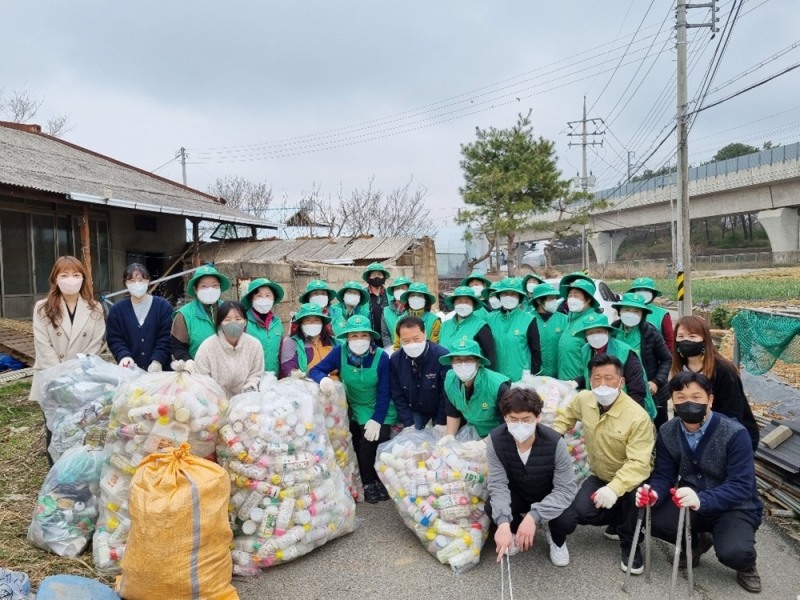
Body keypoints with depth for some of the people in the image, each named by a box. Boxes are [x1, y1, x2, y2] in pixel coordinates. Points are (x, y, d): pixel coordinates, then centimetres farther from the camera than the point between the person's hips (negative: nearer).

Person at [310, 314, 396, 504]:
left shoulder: (381, 357, -21)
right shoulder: (340, 352, -17)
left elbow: (384, 392, -15)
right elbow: (314, 370, -15)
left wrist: (376, 420, -21)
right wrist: (323, 379, -38)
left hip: (380, 411, -2)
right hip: (355, 410, 2)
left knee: (371, 444, -13)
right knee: (359, 447, -7)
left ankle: (371, 483, 14)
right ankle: (369, 483, 19)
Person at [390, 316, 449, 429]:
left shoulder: (441, 356, -29)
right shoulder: (395, 359, -17)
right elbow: (397, 395, -8)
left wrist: (441, 423, -18)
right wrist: (408, 423, -12)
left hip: (441, 410, -2)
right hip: (415, 410, 3)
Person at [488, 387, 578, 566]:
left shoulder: (555, 443, -33)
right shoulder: (495, 440, -28)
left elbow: (566, 489, -29)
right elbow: (498, 486, -27)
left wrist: (533, 516, -42)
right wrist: (503, 523, -45)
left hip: (549, 497, -1)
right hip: (516, 494, 1)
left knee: (567, 521, -30)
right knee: (492, 507, -29)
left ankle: (557, 539, 10)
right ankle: (516, 529, 9)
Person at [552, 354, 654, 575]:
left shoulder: (638, 417, -28)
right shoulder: (583, 399, -10)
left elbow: (638, 463, -34)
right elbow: (565, 415, 14)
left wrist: (614, 489, -47)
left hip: (629, 480, -4)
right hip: (599, 476, 4)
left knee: (635, 494, -38)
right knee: (580, 512, -22)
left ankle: (629, 543, -5)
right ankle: (619, 519, 14)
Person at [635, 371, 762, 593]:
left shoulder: (735, 434, -22)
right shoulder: (667, 433, -8)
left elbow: (741, 486, -28)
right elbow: (663, 475, -6)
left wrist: (701, 499, -46)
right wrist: (654, 494, -31)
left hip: (735, 507, -4)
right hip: (691, 503, 4)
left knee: (732, 552, -32)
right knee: (655, 520, -24)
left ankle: (746, 565, 9)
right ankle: (696, 542, 12)